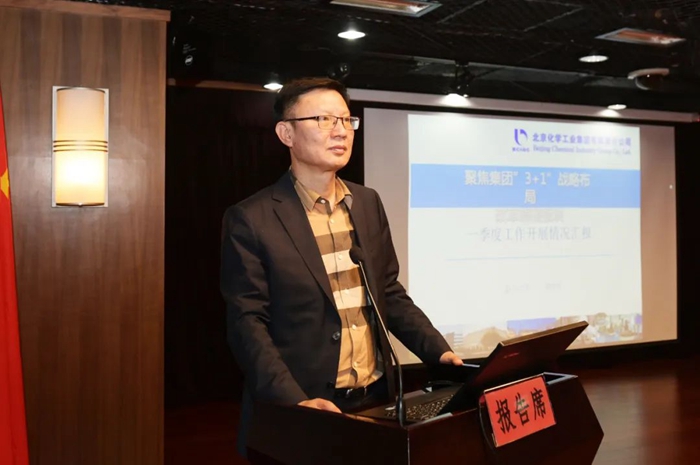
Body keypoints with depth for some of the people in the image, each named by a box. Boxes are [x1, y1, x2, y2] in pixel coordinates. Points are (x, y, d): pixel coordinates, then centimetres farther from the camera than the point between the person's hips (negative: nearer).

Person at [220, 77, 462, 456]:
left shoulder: (368, 203, 7)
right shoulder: (251, 220, -10)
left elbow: (389, 293, 12)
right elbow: (247, 323, -13)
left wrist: (440, 353, 1)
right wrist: (295, 401, -24)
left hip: (375, 398, 5)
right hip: (300, 412, -5)